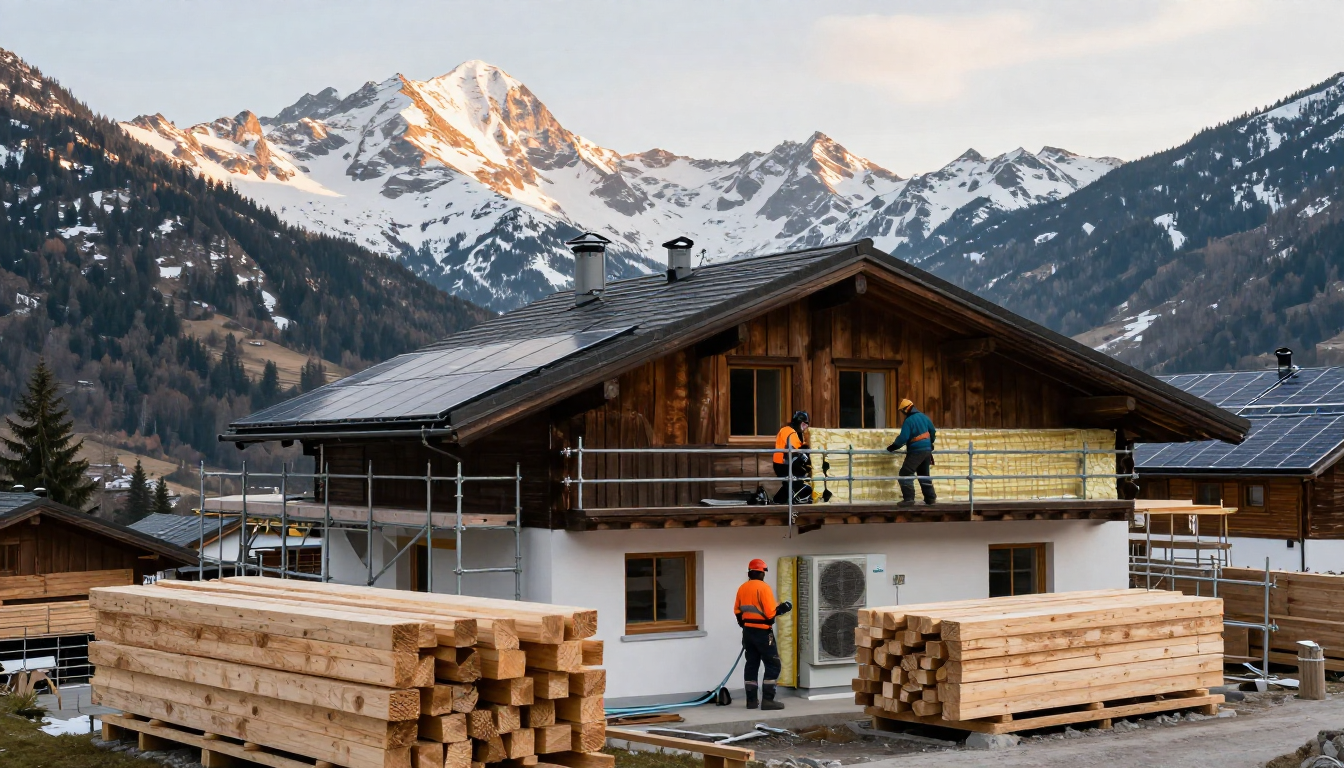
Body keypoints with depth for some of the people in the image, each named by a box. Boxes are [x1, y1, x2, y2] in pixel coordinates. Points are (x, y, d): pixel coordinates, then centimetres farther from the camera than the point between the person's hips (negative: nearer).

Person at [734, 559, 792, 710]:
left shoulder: (742, 588, 8)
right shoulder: (763, 587, -15)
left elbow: (737, 611, 14)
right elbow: (770, 613, -19)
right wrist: (781, 609, -1)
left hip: (748, 631, 8)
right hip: (763, 632, -8)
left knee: (751, 664, 13)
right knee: (773, 664, -2)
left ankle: (751, 700, 13)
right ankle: (767, 700, -9)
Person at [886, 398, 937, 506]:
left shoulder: (909, 421, -15)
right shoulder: (924, 417, 8)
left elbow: (903, 438, -20)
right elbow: (933, 432, 18)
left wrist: (893, 447, -8)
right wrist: (930, 443, 34)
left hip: (916, 451, -8)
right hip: (927, 450, 8)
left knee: (905, 474, -6)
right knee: (924, 474, 20)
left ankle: (908, 498, -14)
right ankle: (930, 497, 21)